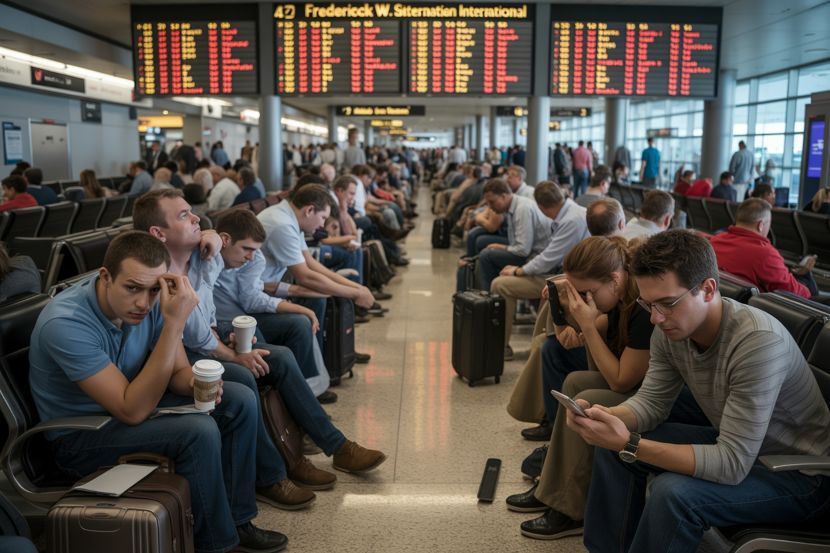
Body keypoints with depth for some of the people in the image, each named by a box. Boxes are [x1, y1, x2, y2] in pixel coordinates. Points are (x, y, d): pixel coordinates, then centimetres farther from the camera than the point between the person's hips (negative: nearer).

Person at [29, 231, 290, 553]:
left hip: (129, 404, 7)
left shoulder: (153, 301, -13)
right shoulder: (65, 323, -32)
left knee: (240, 401, -2)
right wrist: (175, 323, -38)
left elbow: (178, 371, 0)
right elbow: (133, 411, -34)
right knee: (199, 431, -28)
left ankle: (236, 519, 7)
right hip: (79, 434, -7)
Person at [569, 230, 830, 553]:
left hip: (799, 471, -7)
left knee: (672, 493, -30)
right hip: (734, 444, 7)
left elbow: (731, 464, -34)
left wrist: (628, 444, -39)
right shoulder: (671, 328, -12)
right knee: (612, 445, -1)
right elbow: (651, 402, -2)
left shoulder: (758, 342, -33)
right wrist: (603, 417, -24)